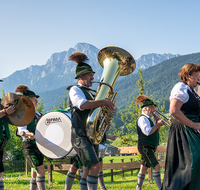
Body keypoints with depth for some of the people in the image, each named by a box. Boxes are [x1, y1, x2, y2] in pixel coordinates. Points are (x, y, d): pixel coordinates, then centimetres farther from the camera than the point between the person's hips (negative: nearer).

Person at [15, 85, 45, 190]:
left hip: (39, 145, 8)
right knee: (41, 171, -17)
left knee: (35, 173, 10)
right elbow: (21, 129, -21)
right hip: (29, 145, -8)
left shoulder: (38, 114, 18)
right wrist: (27, 133, -41)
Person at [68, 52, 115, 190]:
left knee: (88, 169, 9)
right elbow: (83, 104, -26)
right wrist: (104, 102, -21)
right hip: (80, 135, -9)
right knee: (95, 166, -21)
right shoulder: (75, 90, -5)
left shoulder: (89, 93, 21)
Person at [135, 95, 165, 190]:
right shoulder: (143, 118, -12)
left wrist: (158, 123, 4)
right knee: (156, 166, -16)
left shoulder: (149, 119, 19)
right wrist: (158, 124, -15)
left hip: (150, 147, 10)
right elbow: (148, 132, -24)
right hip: (145, 146, -10)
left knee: (144, 167, 12)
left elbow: (156, 132, 21)